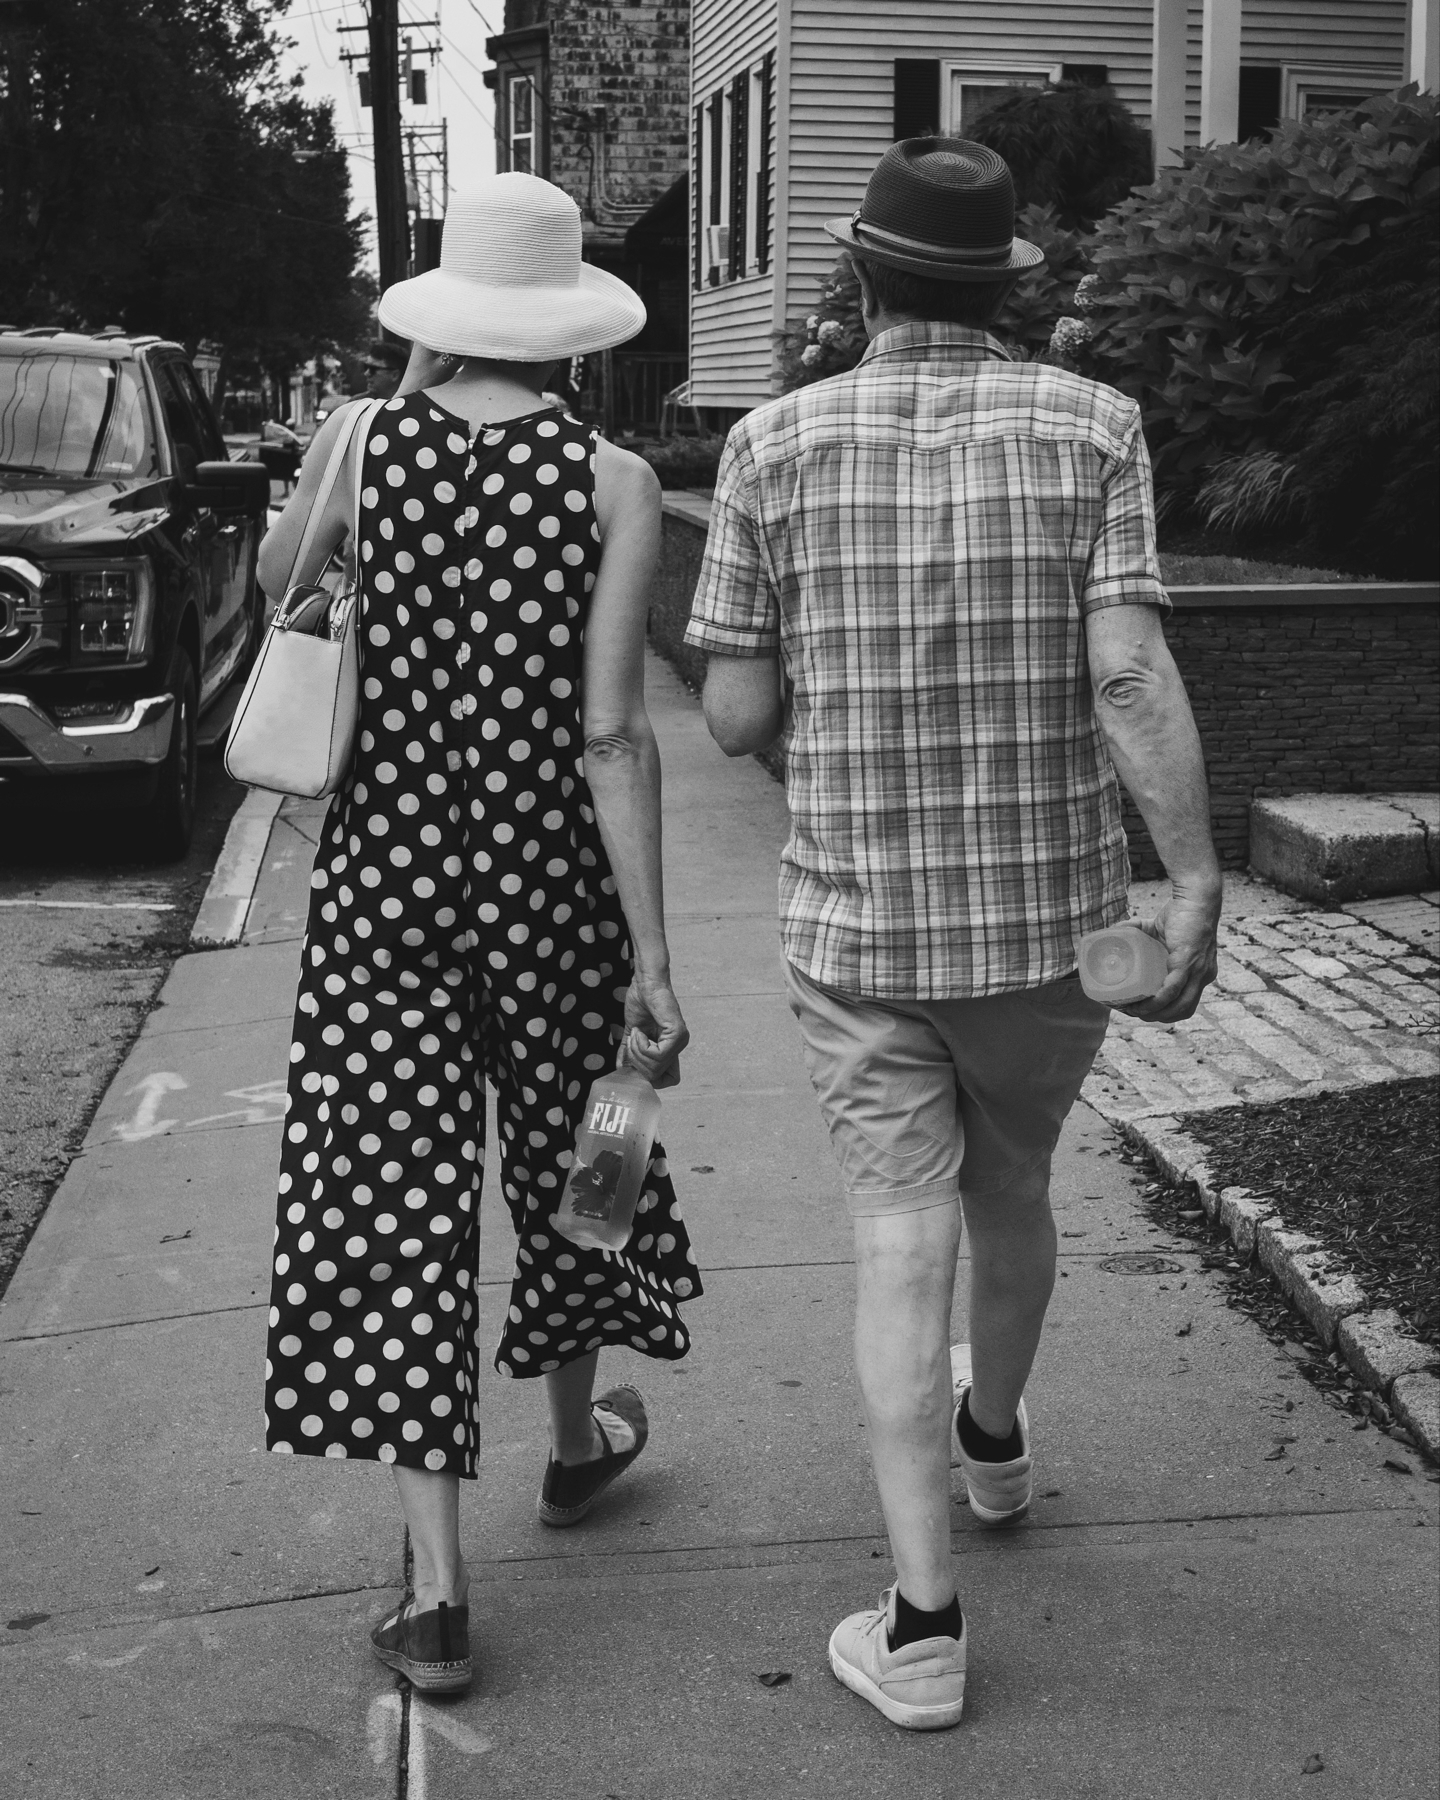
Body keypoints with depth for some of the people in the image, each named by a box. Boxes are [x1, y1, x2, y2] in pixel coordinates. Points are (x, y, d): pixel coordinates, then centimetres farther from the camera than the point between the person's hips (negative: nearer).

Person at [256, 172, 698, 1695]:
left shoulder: (361, 444, -5)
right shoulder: (611, 484, -11)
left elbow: (270, 581, 15)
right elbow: (611, 734, -14)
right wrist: (652, 957, -10)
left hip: (382, 868, 1)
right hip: (544, 867, 0)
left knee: (391, 1196, 4)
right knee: (565, 1153, 22)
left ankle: (437, 1591, 3)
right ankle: (575, 1442, 45)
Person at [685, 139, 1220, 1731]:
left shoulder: (774, 443, -4)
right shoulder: (1088, 426, -5)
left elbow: (736, 716, -4)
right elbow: (1129, 673, -17)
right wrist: (1195, 880, -14)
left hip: (855, 924, -1)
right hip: (1051, 916, 1)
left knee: (902, 1247, 2)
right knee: (1010, 1187, 24)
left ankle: (923, 1623, -1)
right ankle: (994, 1438, 50)